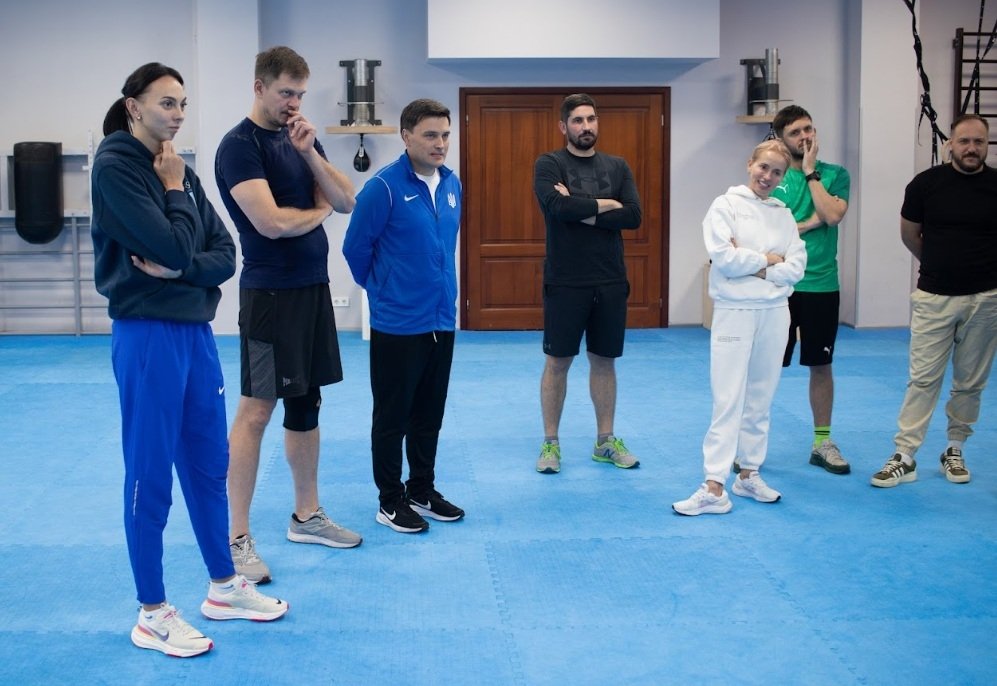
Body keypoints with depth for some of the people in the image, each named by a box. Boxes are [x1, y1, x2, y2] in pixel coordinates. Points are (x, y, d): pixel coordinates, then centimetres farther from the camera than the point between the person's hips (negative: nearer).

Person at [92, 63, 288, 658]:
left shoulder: (179, 169, 11)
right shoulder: (115, 166, -10)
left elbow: (224, 255, 5)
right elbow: (172, 247, -19)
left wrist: (180, 269, -13)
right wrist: (176, 191, -5)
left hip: (196, 330, 8)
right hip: (147, 334, -8)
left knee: (209, 462, 15)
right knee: (150, 475, 0)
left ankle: (225, 587, 29)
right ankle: (152, 614, 11)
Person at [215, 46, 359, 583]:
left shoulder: (300, 138, 12)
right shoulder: (239, 145, -11)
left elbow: (347, 201, 4)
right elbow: (271, 222, -23)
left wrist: (309, 153, -10)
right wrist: (318, 210, -4)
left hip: (314, 286, 8)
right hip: (270, 291, -8)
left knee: (306, 404, 13)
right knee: (256, 410, -6)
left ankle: (306, 516, 24)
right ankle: (237, 539, 0)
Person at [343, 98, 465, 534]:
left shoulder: (452, 185, 5)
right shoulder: (385, 187, -16)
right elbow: (356, 248, -8)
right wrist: (382, 290, 6)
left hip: (442, 320, 6)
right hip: (398, 324, -6)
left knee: (429, 415, 16)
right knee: (392, 416, 5)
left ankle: (422, 490, 29)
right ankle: (390, 501, 17)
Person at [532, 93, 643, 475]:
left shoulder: (617, 167, 7)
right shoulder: (549, 165, -4)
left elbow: (633, 216, -6)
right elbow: (558, 206, -22)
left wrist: (583, 211, -14)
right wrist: (604, 204, -11)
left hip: (611, 282, 4)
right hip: (564, 282, -3)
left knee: (604, 360, 12)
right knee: (558, 361, 4)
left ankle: (605, 441, 23)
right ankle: (550, 443, 15)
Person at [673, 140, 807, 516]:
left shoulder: (784, 215, 9)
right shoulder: (726, 205, -3)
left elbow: (795, 268, -1)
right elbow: (723, 257, -15)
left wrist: (754, 269, -12)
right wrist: (766, 259, -6)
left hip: (774, 312, 5)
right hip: (735, 312, -4)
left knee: (760, 399, 11)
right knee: (728, 401, -6)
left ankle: (748, 474, 22)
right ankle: (714, 488, -6)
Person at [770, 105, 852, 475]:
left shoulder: (835, 174, 2)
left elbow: (831, 215, -15)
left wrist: (811, 172, -11)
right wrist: (808, 224, -12)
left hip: (821, 285, 1)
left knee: (820, 365, 10)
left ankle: (822, 442, 21)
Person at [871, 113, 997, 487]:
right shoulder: (926, 184, -4)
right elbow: (909, 234, 10)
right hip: (934, 297, -1)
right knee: (923, 379, -1)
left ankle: (955, 450, 23)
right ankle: (904, 457, 1)